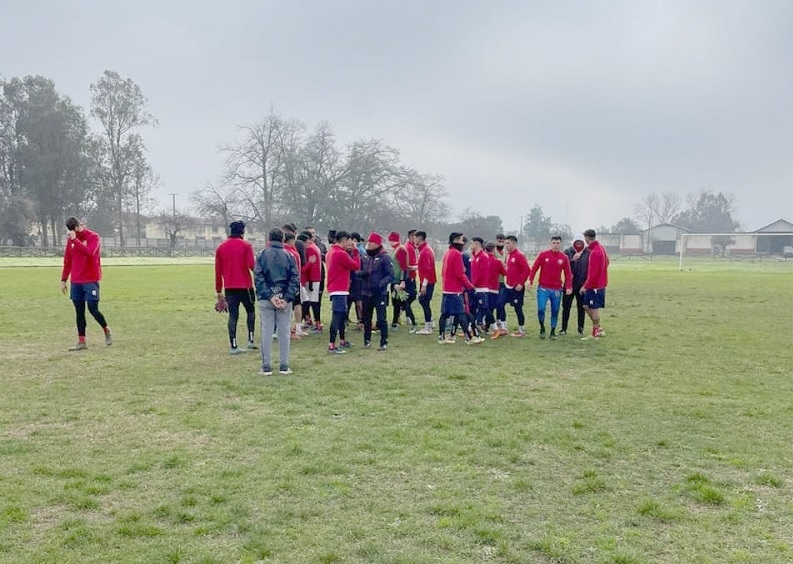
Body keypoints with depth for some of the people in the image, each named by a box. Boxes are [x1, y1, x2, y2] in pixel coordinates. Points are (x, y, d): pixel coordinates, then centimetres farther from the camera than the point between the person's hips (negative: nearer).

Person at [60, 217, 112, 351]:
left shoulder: (94, 237, -6)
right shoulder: (71, 239, 10)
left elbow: (89, 252, -25)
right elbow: (67, 261, 15)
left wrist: (75, 240, -23)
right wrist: (64, 279, 12)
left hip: (91, 280, -5)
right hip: (75, 282, 5)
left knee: (93, 309, -8)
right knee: (79, 311, 5)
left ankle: (107, 331, 16)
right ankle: (81, 342, 9)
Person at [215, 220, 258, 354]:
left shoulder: (221, 247, 7)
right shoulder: (246, 245, -5)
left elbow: (218, 271, 8)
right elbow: (252, 265, -15)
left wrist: (219, 291, 13)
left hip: (229, 287, 3)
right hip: (245, 285, -3)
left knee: (233, 315, 5)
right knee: (250, 311, 16)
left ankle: (233, 346, 1)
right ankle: (251, 340, 9)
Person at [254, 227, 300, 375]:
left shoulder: (262, 255, 0)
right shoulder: (289, 256, 2)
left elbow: (258, 278, -8)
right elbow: (295, 279, -5)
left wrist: (269, 296, -11)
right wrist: (287, 298, -9)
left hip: (265, 300, 0)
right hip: (285, 299, 0)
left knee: (266, 332, 5)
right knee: (284, 332, 6)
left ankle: (266, 366, 7)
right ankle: (284, 366, 9)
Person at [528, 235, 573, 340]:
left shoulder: (564, 258, 3)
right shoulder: (543, 255, 0)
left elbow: (568, 274, 3)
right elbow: (534, 268, 1)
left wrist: (569, 287, -6)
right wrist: (530, 280, -9)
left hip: (557, 290, 2)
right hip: (543, 288, -1)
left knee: (555, 311, 7)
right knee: (541, 309, -10)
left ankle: (553, 331, 21)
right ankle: (542, 328, 14)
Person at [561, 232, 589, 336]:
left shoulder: (588, 253, 0)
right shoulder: (567, 252, -1)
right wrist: (572, 260, -24)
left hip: (582, 285, 0)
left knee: (581, 307, 8)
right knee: (566, 307, 6)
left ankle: (580, 329, 17)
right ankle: (564, 329, 15)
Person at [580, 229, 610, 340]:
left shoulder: (594, 252, -21)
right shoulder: (601, 248, 9)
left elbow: (593, 273, -23)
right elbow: (606, 262, 20)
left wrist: (585, 286, -16)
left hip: (595, 286, -9)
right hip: (600, 284, 9)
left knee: (594, 308, 1)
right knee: (586, 306, 15)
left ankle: (595, 333, 12)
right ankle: (598, 328, 21)